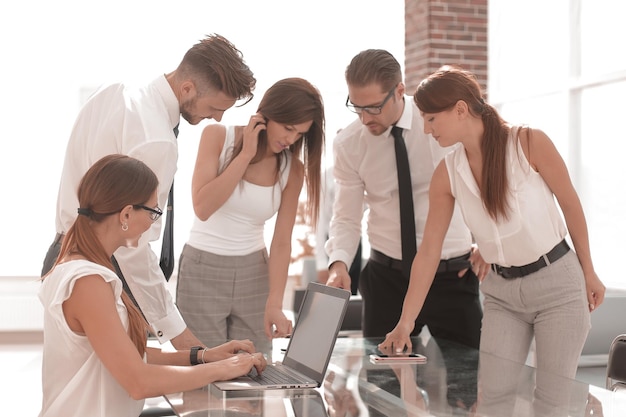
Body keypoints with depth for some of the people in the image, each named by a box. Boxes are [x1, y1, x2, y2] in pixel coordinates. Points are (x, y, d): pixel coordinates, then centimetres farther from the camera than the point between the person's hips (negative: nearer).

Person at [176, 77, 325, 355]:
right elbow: (203, 208, -19)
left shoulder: (292, 170, -3)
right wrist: (245, 155, -19)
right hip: (203, 269, -3)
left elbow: (281, 243, -5)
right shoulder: (217, 137, -9)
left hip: (254, 273, 3)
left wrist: (274, 304, -16)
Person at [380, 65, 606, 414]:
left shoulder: (530, 143, -16)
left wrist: (589, 273, 2)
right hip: (503, 292, 4)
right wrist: (405, 323, -7)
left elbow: (571, 206, -5)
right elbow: (429, 251, -4)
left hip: (557, 282, -3)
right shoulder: (447, 174, -6)